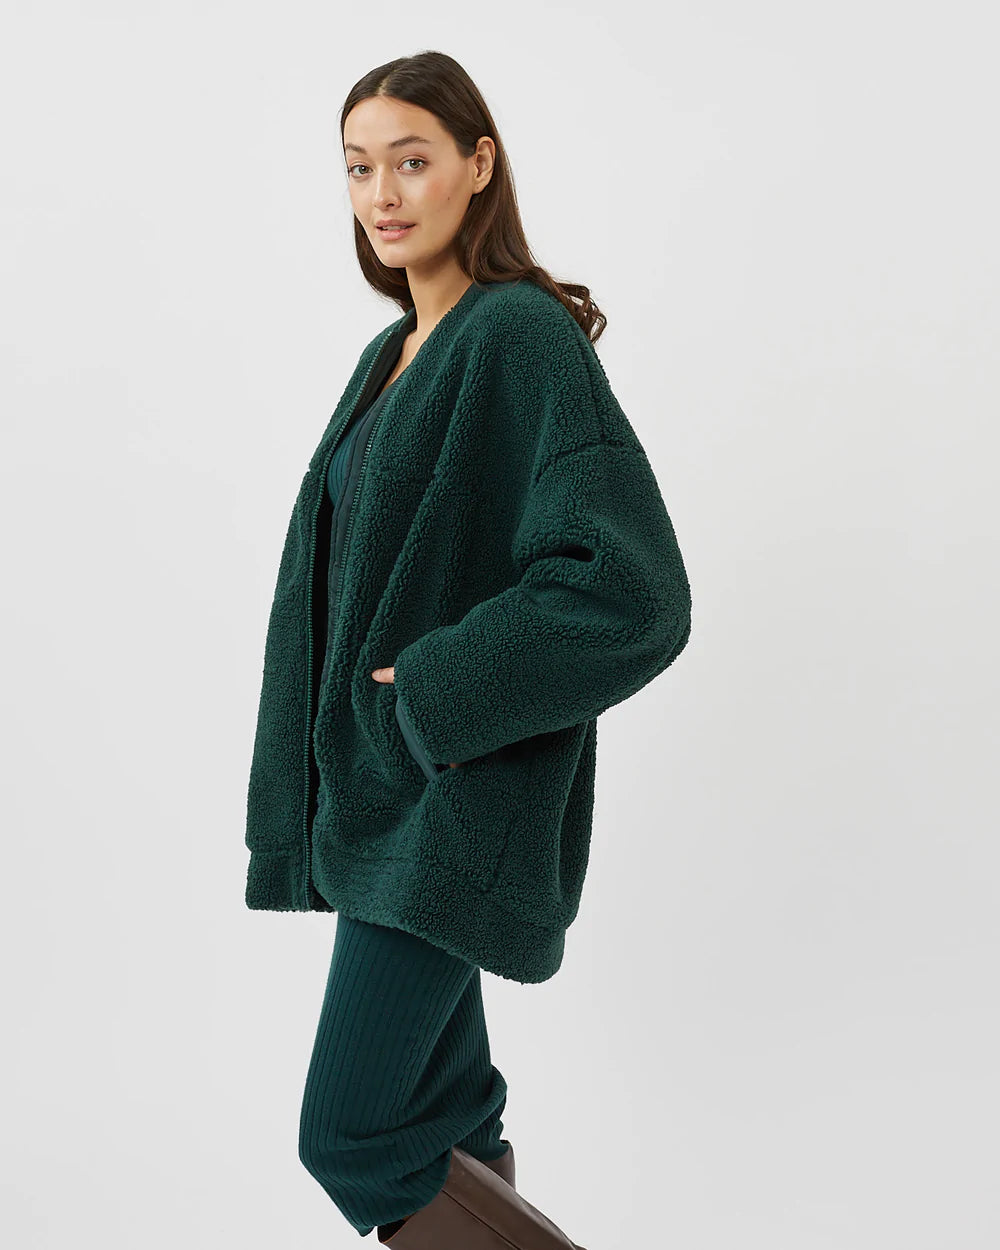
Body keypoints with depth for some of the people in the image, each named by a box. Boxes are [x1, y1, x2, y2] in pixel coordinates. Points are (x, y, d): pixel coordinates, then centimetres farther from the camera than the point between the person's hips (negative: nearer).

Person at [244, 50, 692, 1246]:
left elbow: (633, 592, -23)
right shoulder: (395, 352, 12)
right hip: (380, 776, 9)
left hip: (456, 790, -9)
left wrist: (432, 689, -19)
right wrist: (350, 737, 12)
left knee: (349, 1136, -5)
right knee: (435, 1112, 16)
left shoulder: (526, 336, -15)